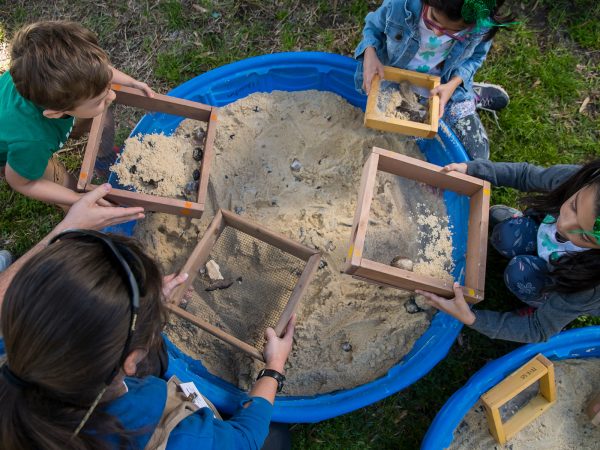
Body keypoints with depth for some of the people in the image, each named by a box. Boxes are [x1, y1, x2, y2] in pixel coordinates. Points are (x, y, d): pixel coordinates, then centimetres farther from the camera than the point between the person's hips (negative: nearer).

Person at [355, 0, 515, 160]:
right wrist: (370, 54, -30)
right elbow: (374, 26, -9)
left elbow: (475, 56, -6)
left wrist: (453, 84, -24)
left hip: (444, 86, 0)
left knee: (475, 158, -1)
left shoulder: (482, 25, -27)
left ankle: (471, 95, 27)